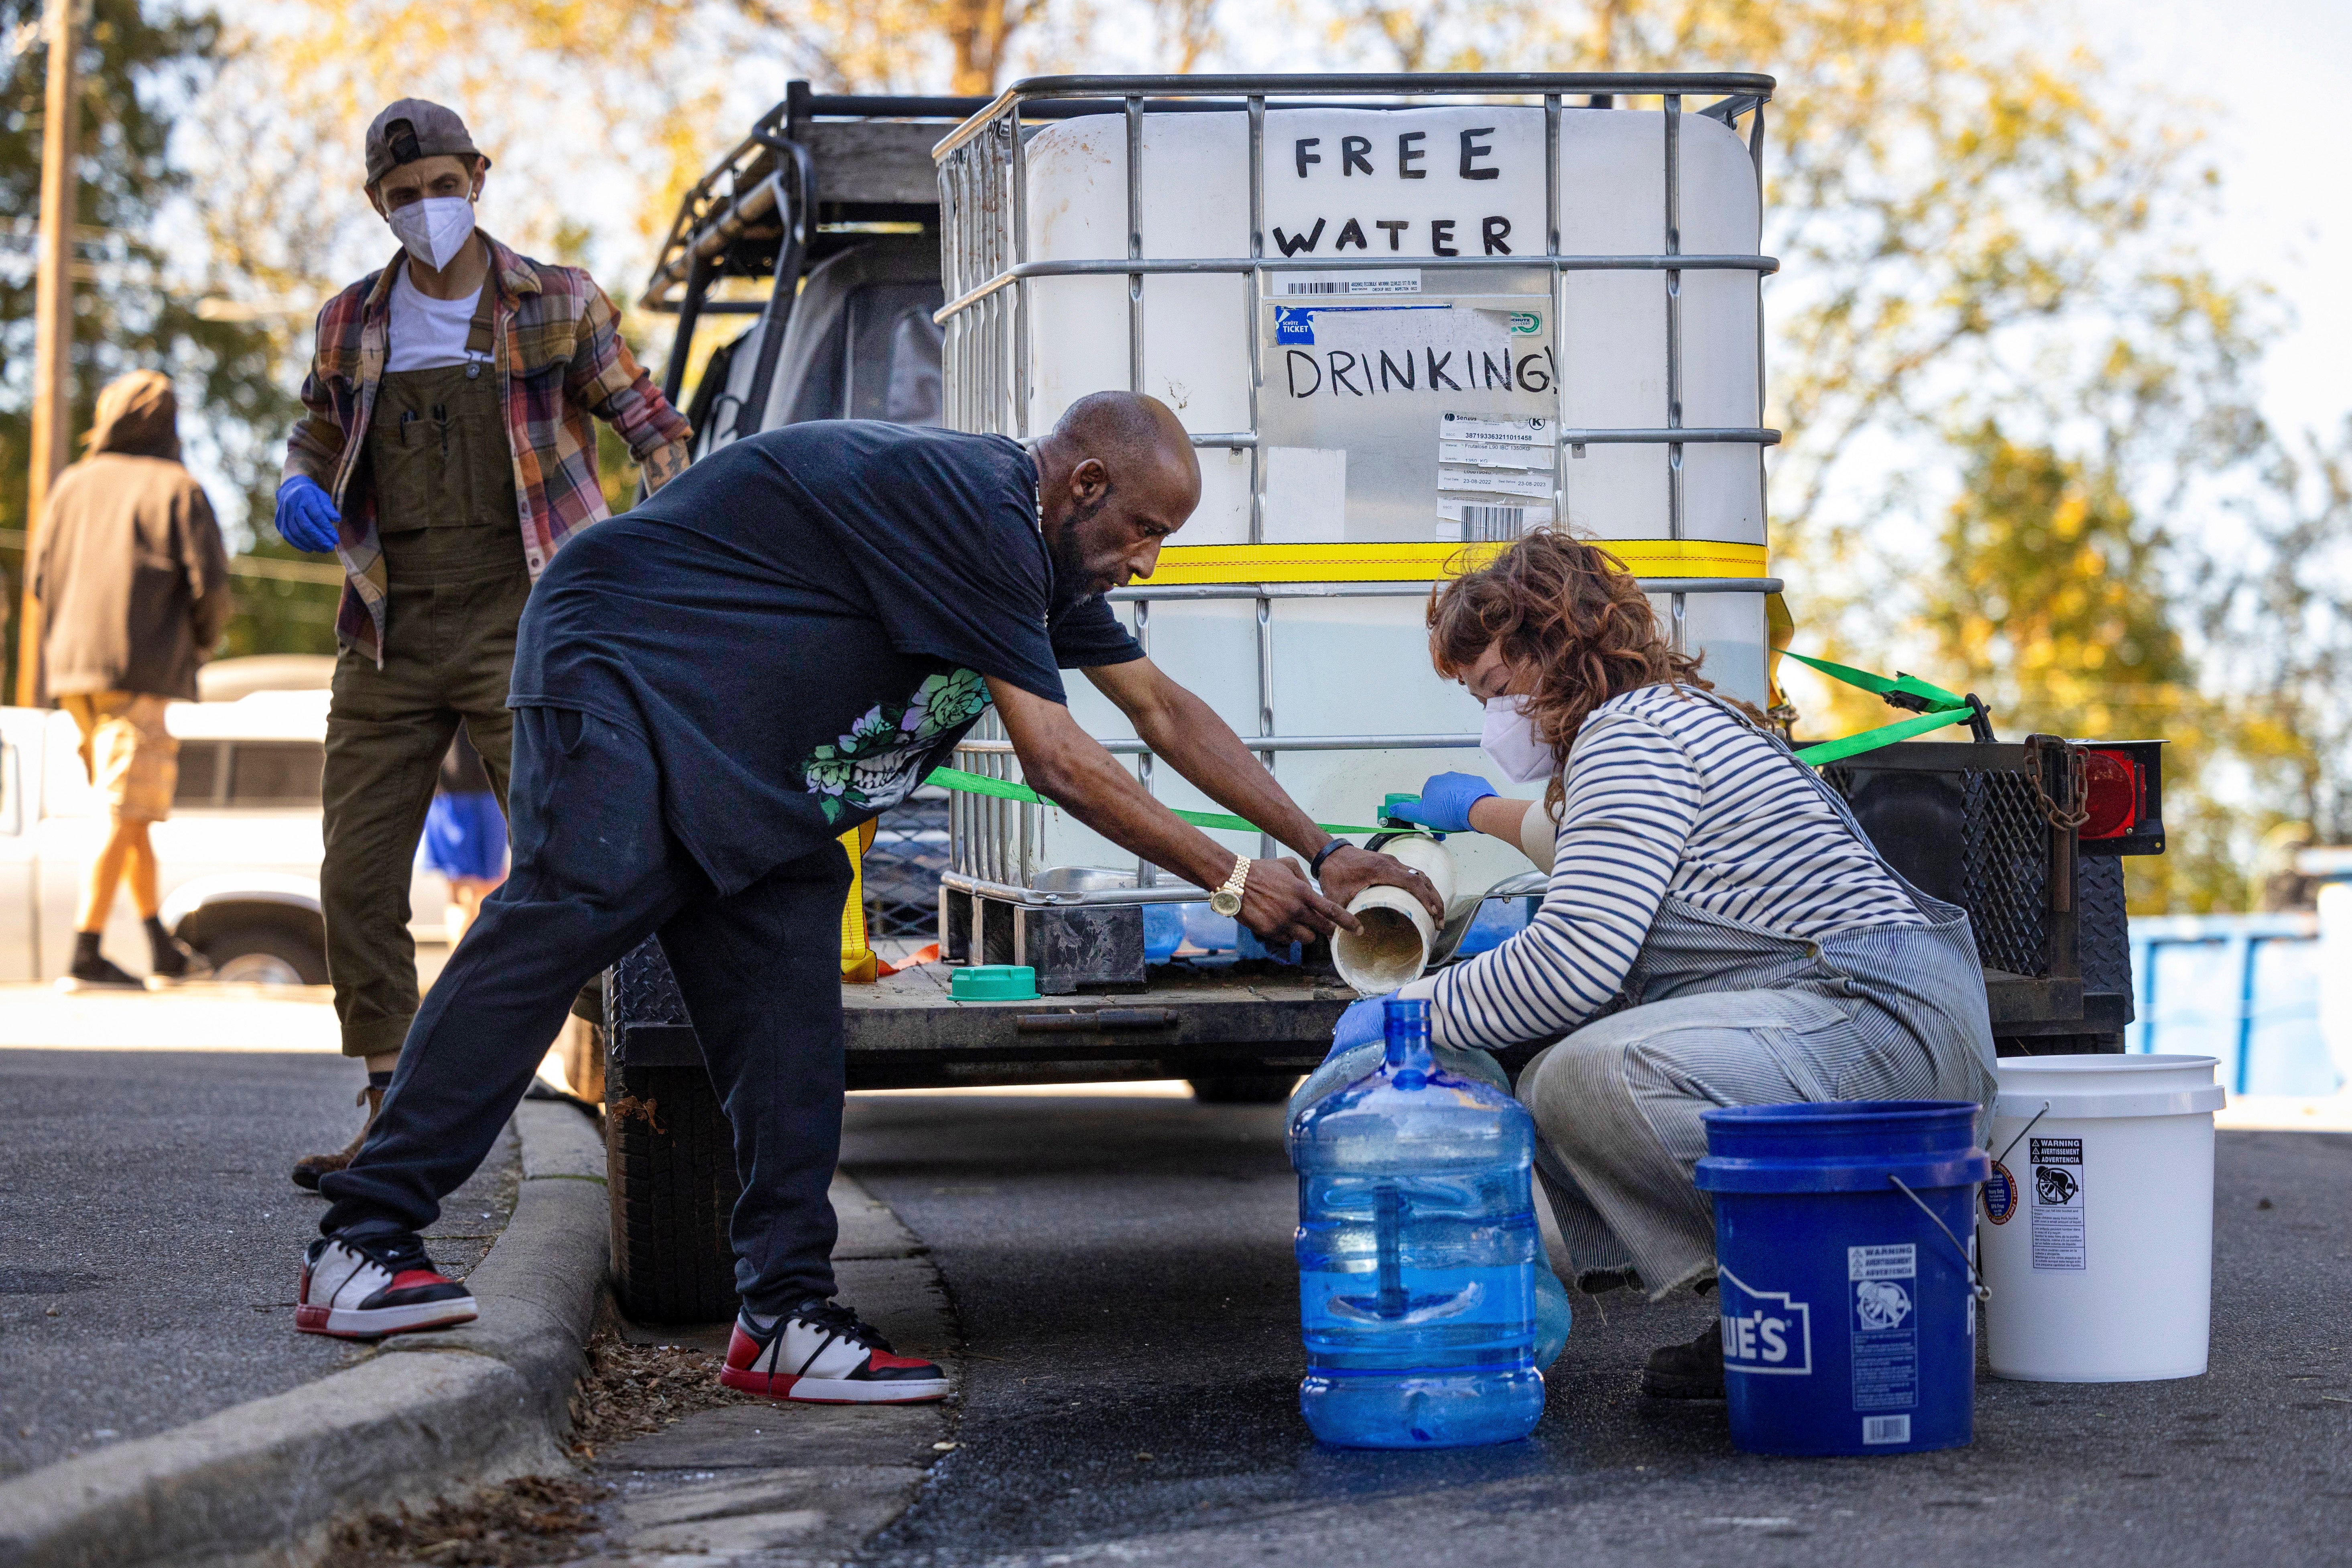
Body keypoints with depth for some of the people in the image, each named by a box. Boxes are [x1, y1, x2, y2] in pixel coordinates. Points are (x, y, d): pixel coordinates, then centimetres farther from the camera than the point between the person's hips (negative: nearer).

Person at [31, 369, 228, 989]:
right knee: (124, 815, -6)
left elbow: (41, 578, 10)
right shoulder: (176, 489, -2)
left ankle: (163, 951, 19)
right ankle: (85, 955, -12)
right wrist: (203, 642, 10)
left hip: (74, 667, 6)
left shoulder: (74, 485, 13)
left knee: (131, 812, 15)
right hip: (141, 669, -6)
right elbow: (210, 583, -9)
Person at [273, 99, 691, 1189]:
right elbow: (315, 439, 22)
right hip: (391, 638, 4)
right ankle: (390, 1119, 13)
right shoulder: (352, 326, 10)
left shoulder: (556, 307, 2)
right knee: (357, 880, 3)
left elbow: (652, 426, 7)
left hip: (517, 624, -4)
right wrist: (300, 490, -2)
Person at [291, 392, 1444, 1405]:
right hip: (616, 660, -11)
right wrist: (1231, 880, -13)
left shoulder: (1041, 552, 11)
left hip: (742, 759, 11)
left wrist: (1322, 852, 14)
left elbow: (1168, 713, 18)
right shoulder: (978, 511, -22)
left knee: (789, 1006, -3)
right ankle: (362, 1242, -26)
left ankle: (784, 1315, -4)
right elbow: (1056, 764, -21)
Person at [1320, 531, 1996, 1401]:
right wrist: (1481, 813, 67)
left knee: (1591, 1075, -29)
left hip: (1885, 1017, -11)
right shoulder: (1677, 714, 25)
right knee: (1545, 1075, 13)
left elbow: (1574, 963, -18)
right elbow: (1598, 845, 51)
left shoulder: (1629, 734, -8)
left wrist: (1405, 1012, -5)